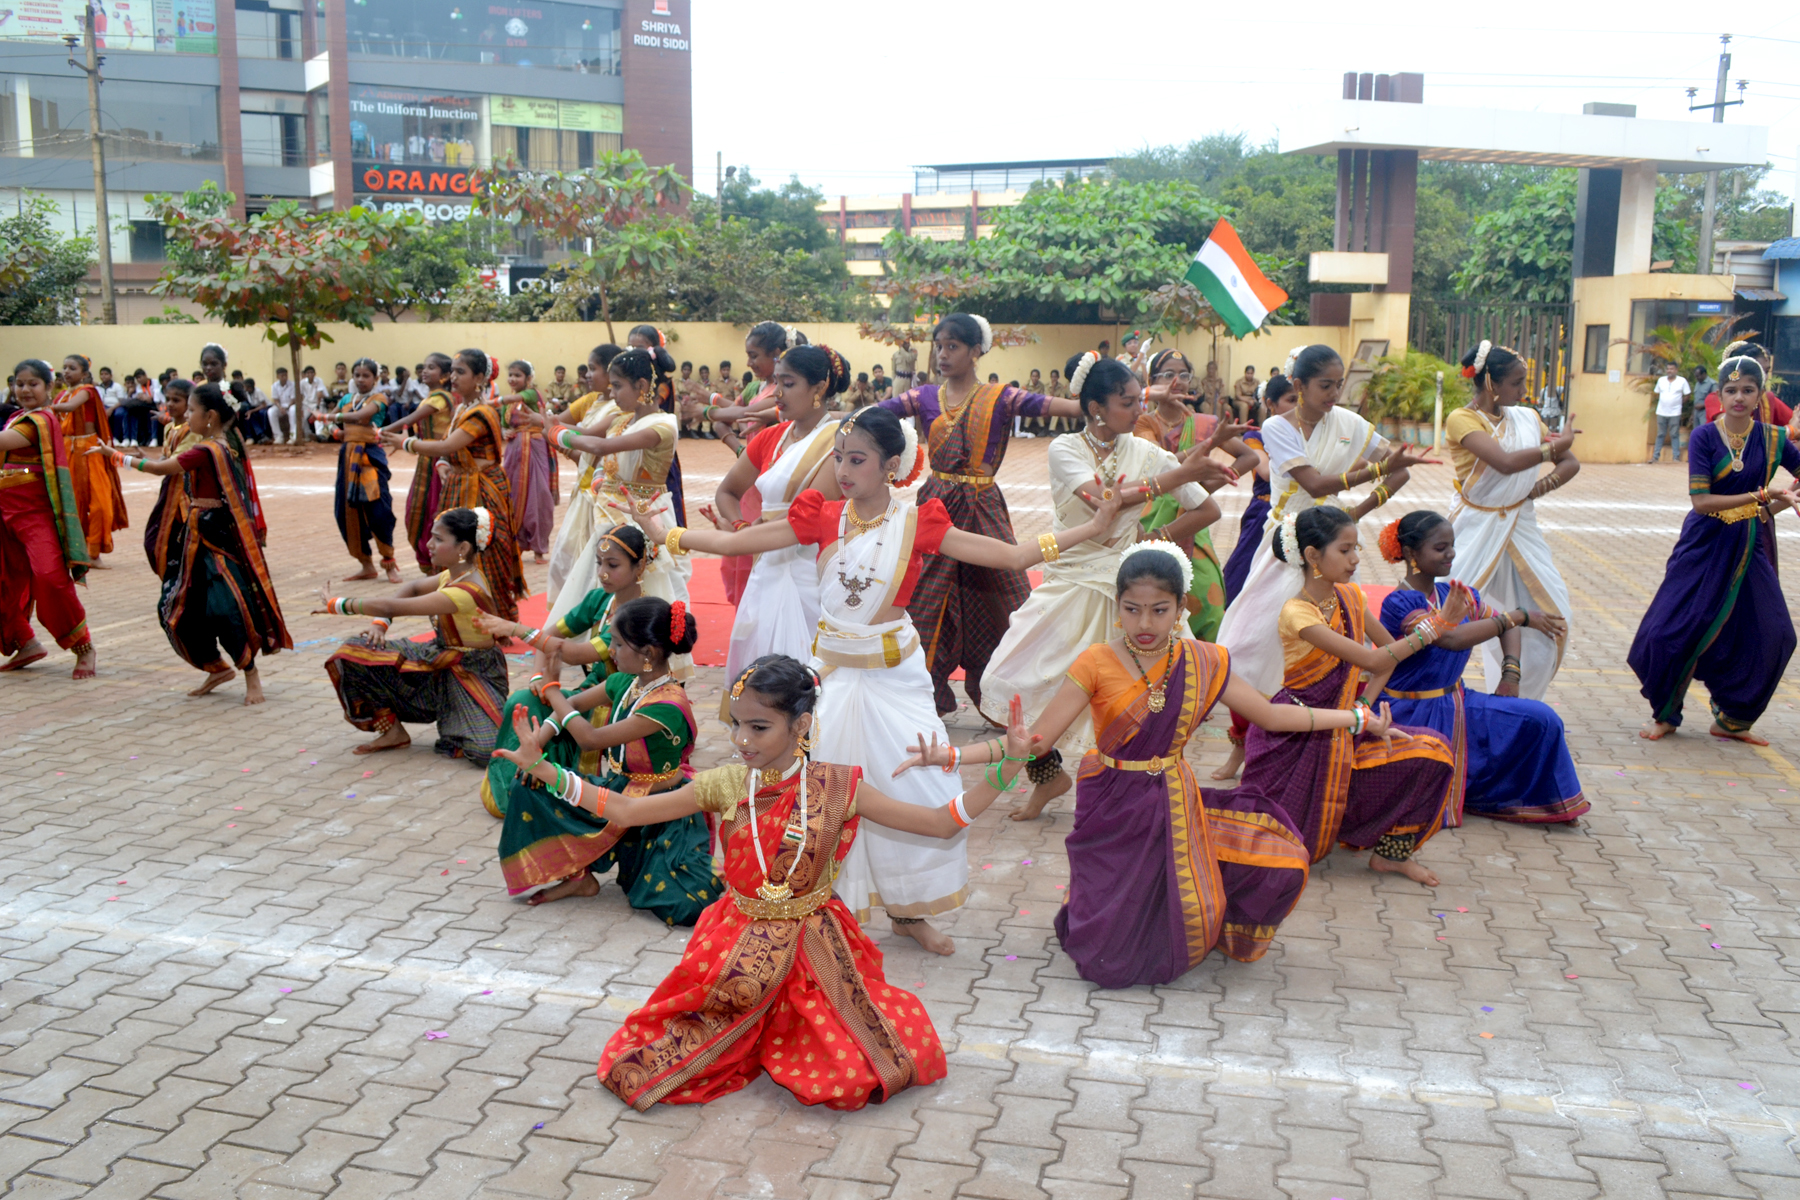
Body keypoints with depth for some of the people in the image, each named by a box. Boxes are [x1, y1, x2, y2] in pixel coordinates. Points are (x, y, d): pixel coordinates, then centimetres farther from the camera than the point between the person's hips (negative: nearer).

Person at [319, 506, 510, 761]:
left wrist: (337, 604, -16)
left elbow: (391, 607, -28)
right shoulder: (455, 575, -2)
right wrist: (380, 622, 1)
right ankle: (394, 732, 10)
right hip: (439, 659, 9)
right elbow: (412, 588, 18)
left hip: (473, 673, -9)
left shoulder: (466, 592, -30)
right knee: (356, 651, -4)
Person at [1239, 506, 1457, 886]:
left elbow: (1389, 651, 5)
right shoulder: (1297, 613, -23)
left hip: (1343, 725, 7)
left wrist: (1364, 706, -10)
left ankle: (1391, 852, 1)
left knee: (1432, 753, -14)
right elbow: (1373, 660, -28)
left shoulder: (1350, 596, 1)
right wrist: (1438, 624, -27)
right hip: (1298, 731, -6)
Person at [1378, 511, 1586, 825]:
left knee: (1541, 719, -8)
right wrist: (1520, 617, -29)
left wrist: (1511, 673, 0)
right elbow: (1452, 638, -34)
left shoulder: (1456, 594, 4)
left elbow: (1504, 626, 17)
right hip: (1413, 714, -7)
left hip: (1455, 703, 7)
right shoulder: (1399, 604, -20)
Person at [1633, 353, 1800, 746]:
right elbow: (1701, 500, -16)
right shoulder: (1705, 436, -8)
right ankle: (1665, 716, 17)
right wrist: (1760, 496, -21)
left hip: (1751, 549, 3)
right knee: (1673, 629, -5)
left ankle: (1732, 720, 16)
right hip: (1706, 546, -3)